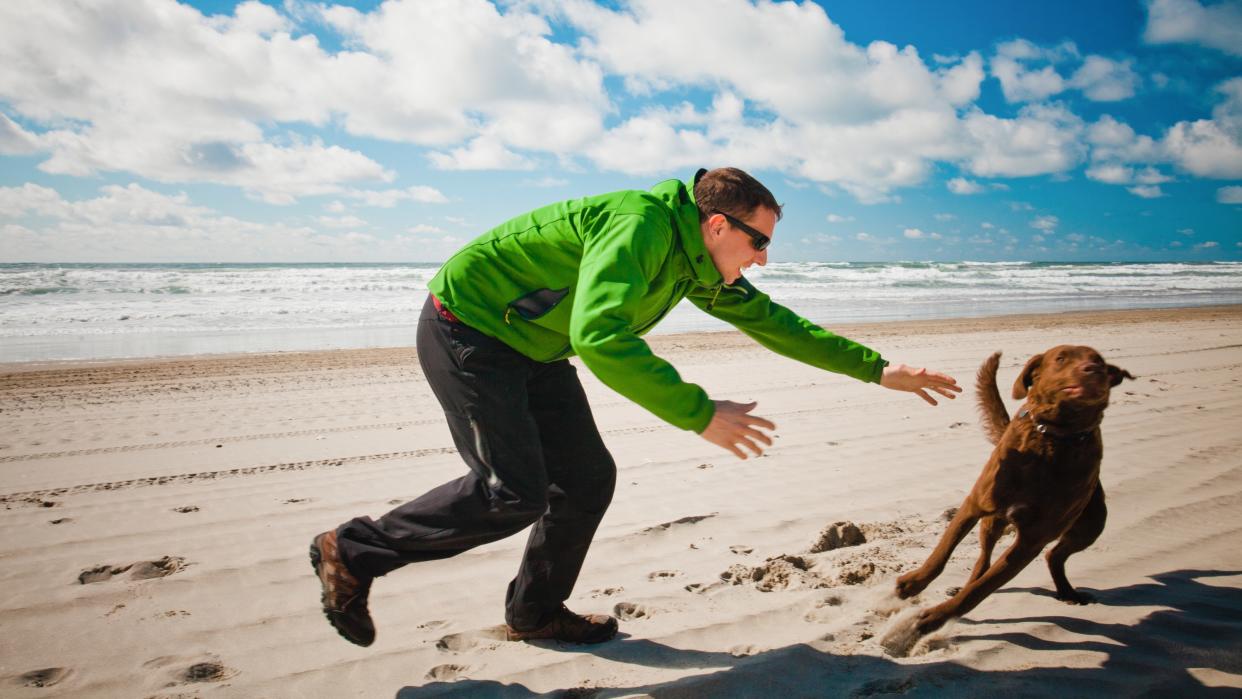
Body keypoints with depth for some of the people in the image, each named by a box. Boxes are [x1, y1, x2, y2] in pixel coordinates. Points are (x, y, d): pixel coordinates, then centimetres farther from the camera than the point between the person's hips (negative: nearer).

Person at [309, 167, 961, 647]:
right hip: (466, 329, -9)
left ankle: (534, 611, 24)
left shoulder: (702, 264, 2)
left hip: (531, 350, 9)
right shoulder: (641, 224, -28)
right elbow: (599, 337, -41)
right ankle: (353, 551, 2)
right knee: (514, 492, -15)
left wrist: (877, 369, 9)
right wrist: (701, 414, -37)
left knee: (587, 478, 5)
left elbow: (771, 320, 10)